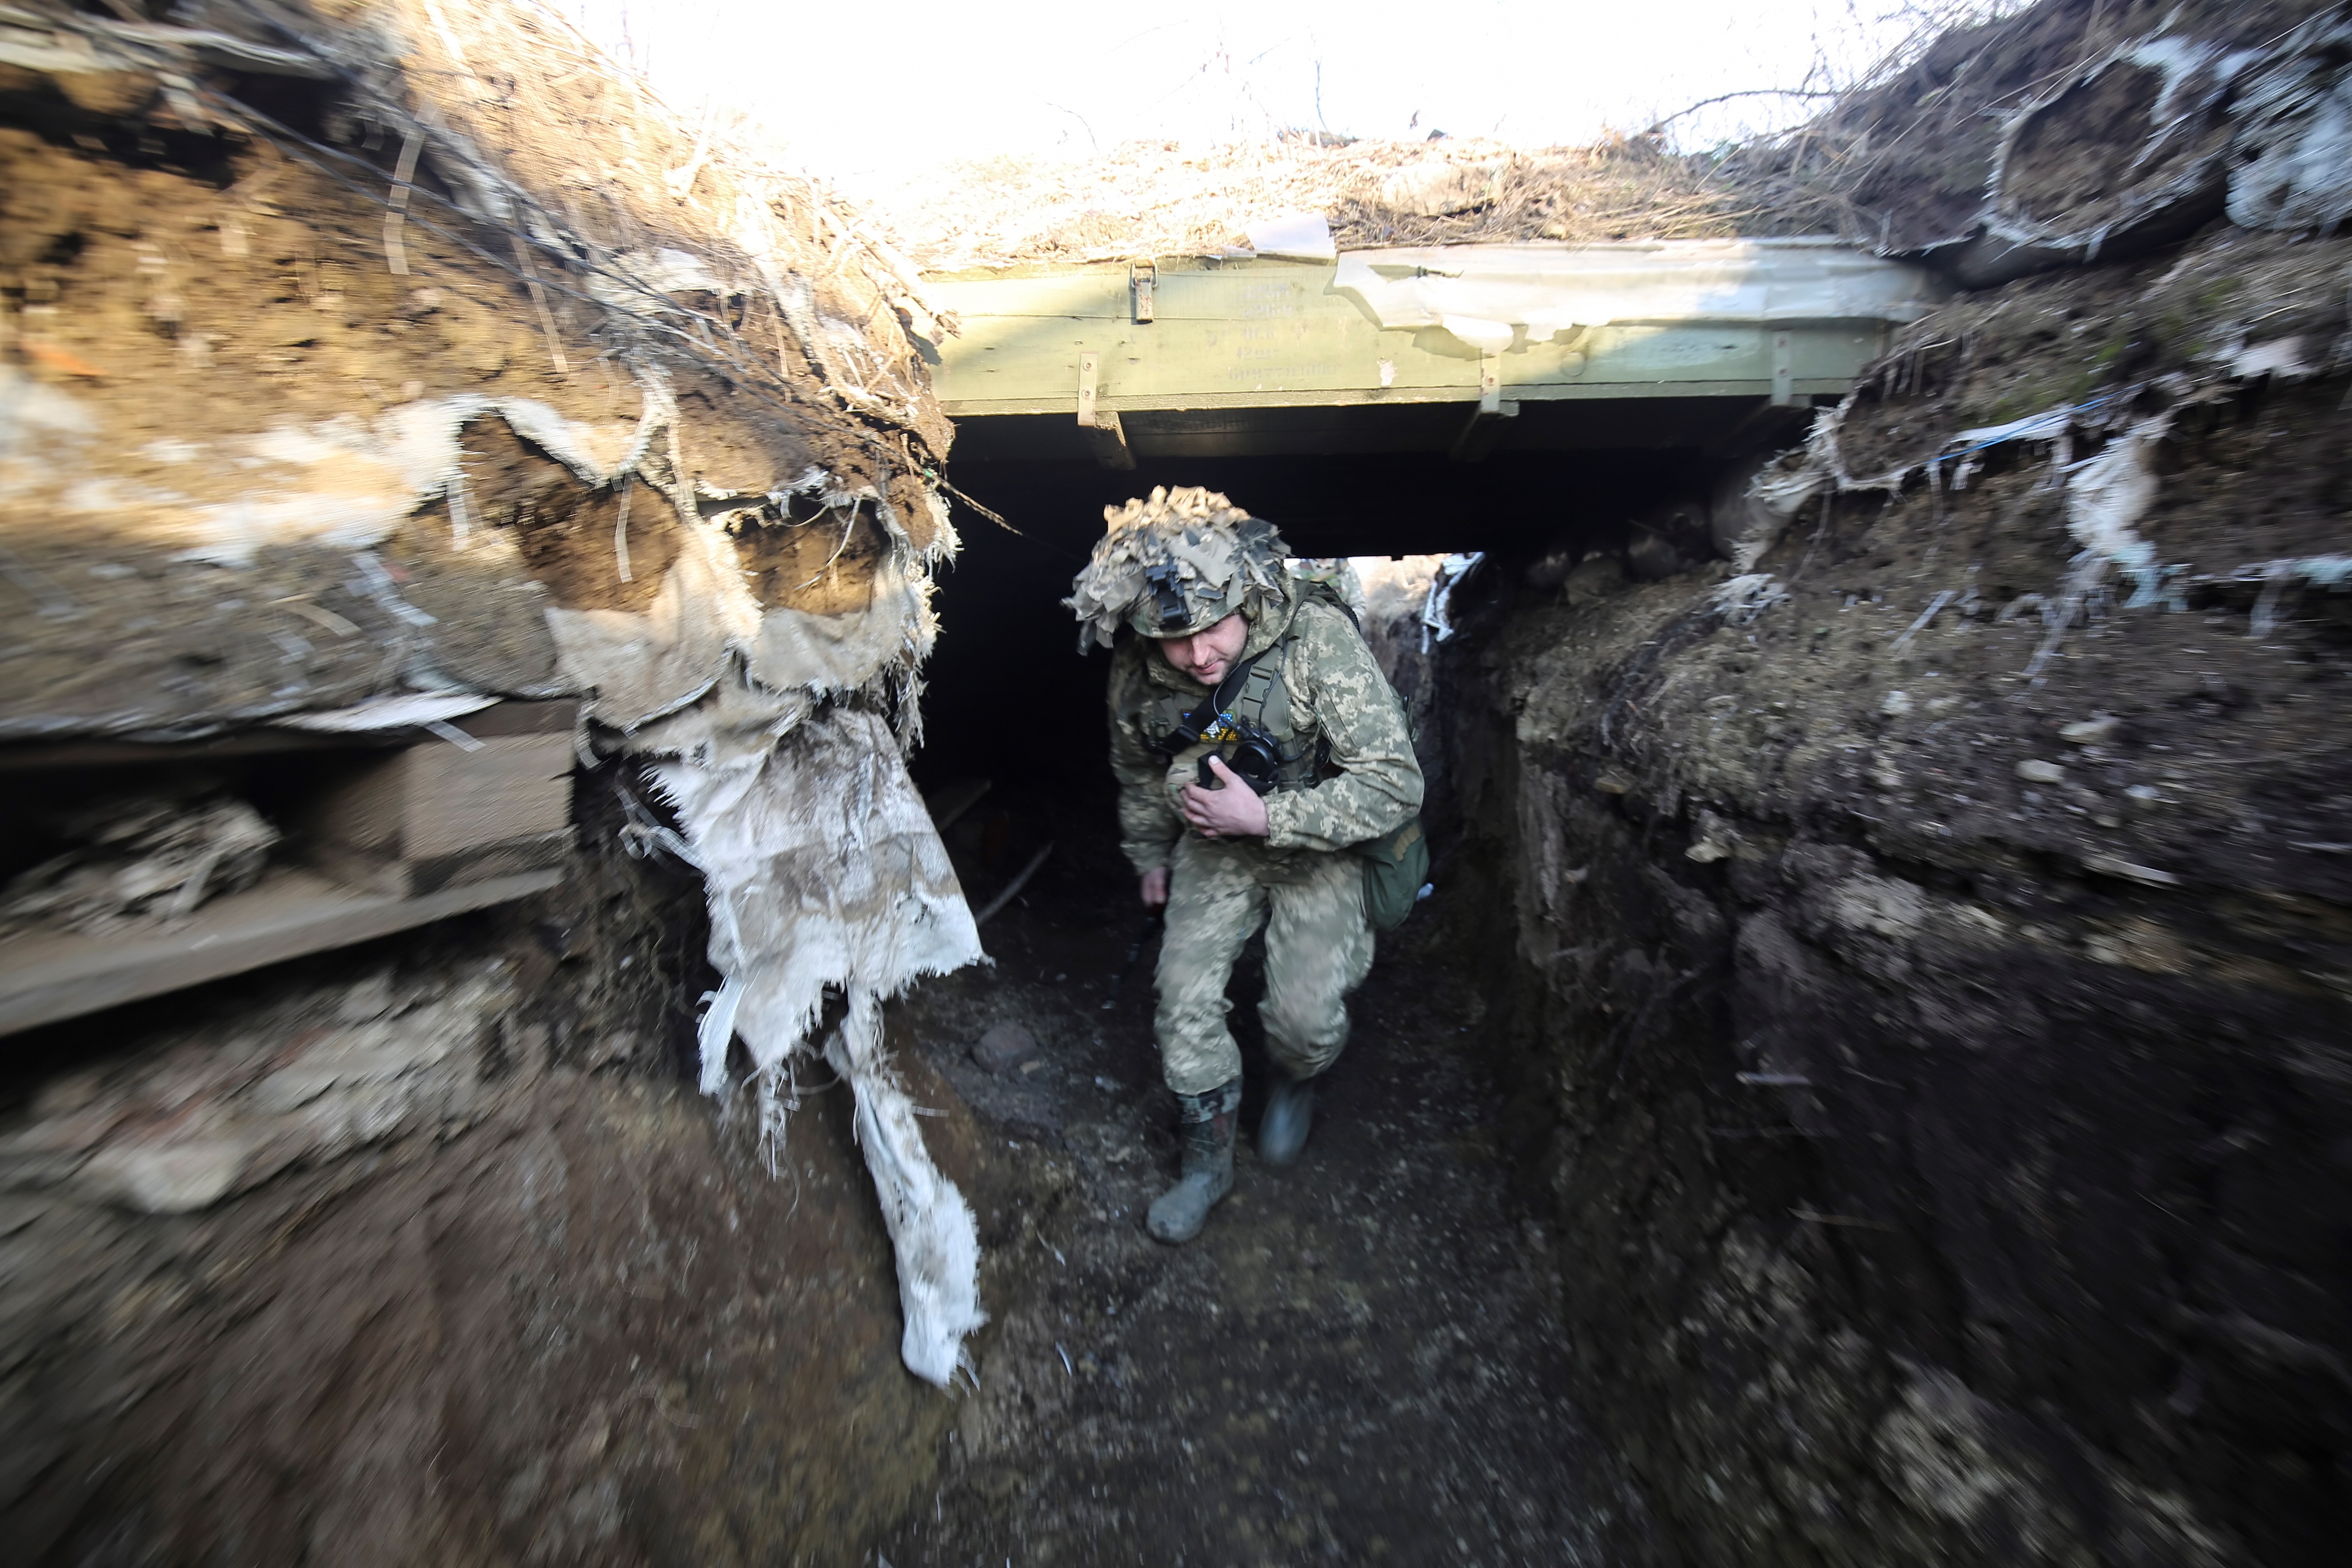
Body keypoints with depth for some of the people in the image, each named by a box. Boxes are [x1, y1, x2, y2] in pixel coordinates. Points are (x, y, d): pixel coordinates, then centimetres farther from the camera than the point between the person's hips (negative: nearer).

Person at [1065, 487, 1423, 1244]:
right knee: (1185, 998, -2)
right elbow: (1139, 770, 6)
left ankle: (1295, 1083, 31)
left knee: (1304, 1013, -9)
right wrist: (1149, 856, 18)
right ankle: (1207, 1159, 24)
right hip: (1213, 848, 3)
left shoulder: (1318, 637, -30)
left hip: (1316, 848, -3)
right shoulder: (1137, 671, -16)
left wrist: (1265, 816, -31)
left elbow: (1396, 784, -27)